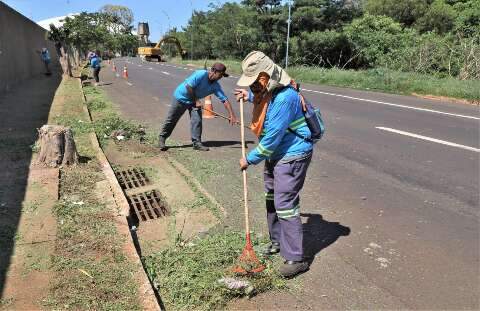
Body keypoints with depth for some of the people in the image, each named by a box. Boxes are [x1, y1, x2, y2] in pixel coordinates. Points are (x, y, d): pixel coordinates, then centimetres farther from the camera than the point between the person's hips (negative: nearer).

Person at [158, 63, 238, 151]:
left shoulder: (216, 86, -11)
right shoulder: (201, 74, -29)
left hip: (194, 100, 5)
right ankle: (162, 138, 21)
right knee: (171, 120, 4)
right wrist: (195, 101, -22)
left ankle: (197, 142, 4)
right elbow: (189, 86, -30)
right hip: (181, 96, -5)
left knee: (197, 120, -7)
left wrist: (232, 115, -21)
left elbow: (225, 100, -13)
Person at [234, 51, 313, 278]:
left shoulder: (284, 98, -29)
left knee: (285, 205, -9)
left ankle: (295, 259, 4)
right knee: (272, 200, 19)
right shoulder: (267, 91, 2)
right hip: (275, 155, 10)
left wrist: (250, 159, -14)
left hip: (292, 156, -10)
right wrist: (249, 96, 10)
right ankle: (277, 241, 38)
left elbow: (272, 138, -26)